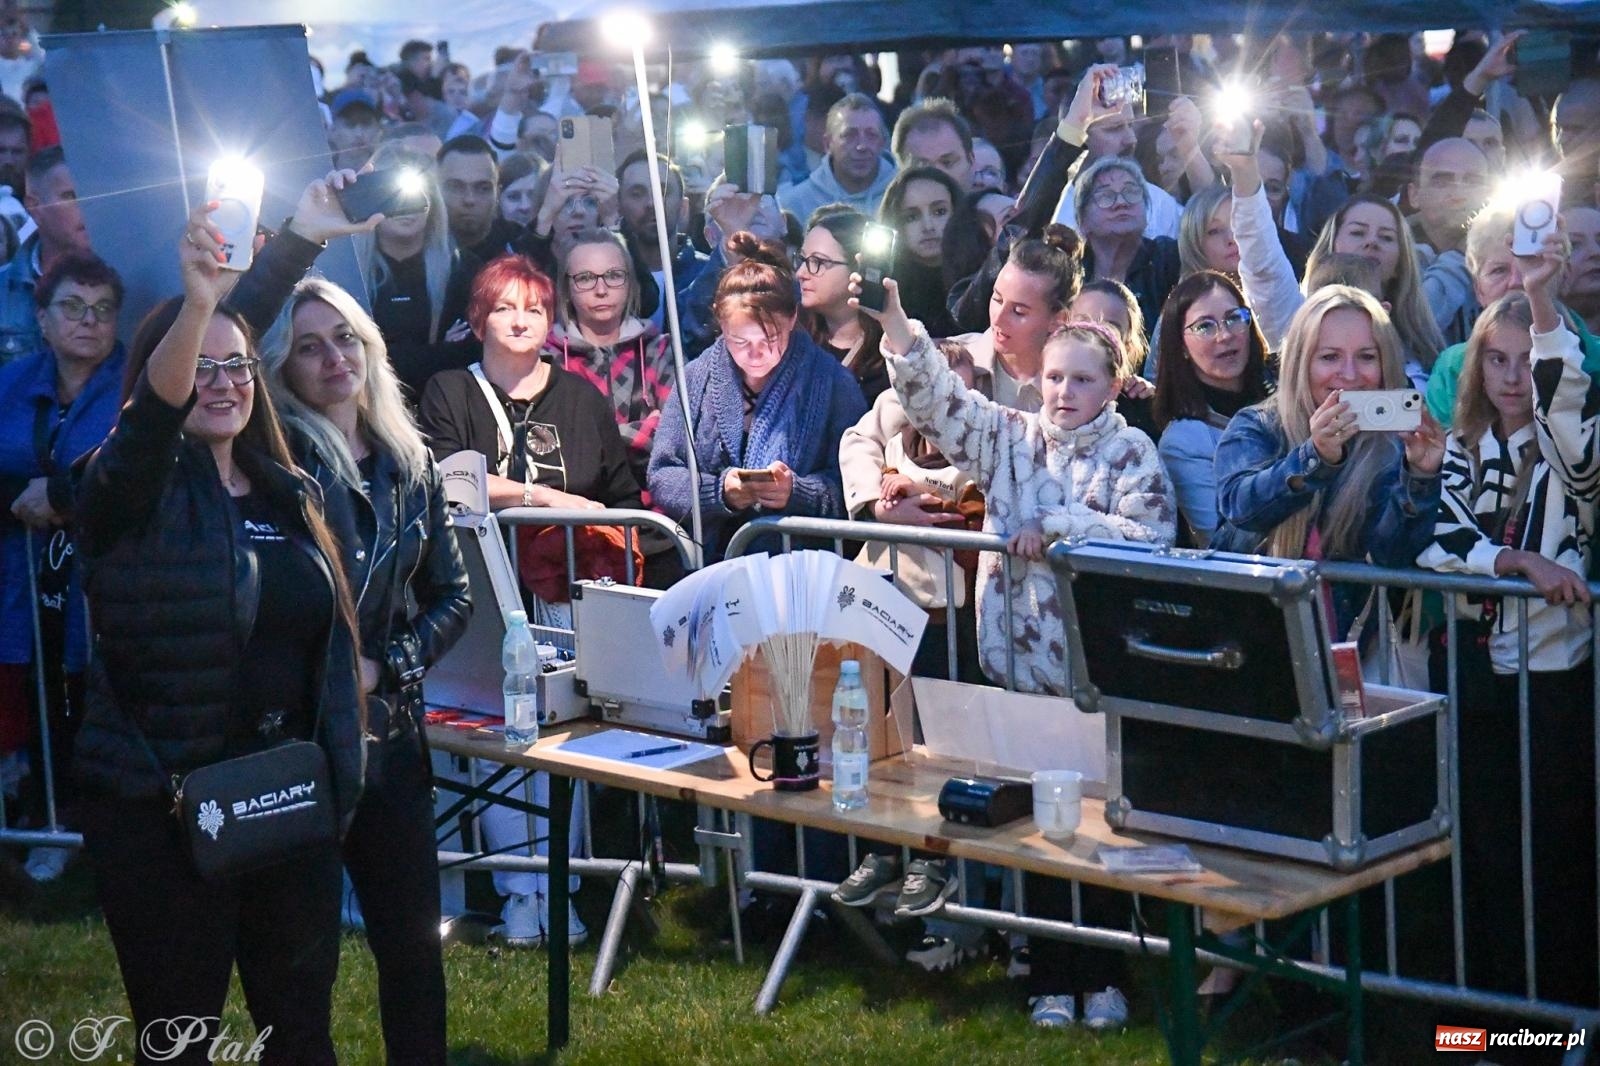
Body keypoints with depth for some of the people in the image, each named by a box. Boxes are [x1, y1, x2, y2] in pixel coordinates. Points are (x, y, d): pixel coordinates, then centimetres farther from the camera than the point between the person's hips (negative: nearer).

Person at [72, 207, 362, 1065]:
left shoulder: (290, 495, 10)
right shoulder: (134, 488, -7)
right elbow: (150, 415, -31)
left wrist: (339, 780, 11)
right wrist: (197, 301, -47)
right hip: (162, 809, -5)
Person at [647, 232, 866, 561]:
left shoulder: (832, 382, 4)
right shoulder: (696, 378, 11)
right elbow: (661, 478, 8)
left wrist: (796, 492, -19)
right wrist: (719, 492, -10)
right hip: (707, 560, 3)